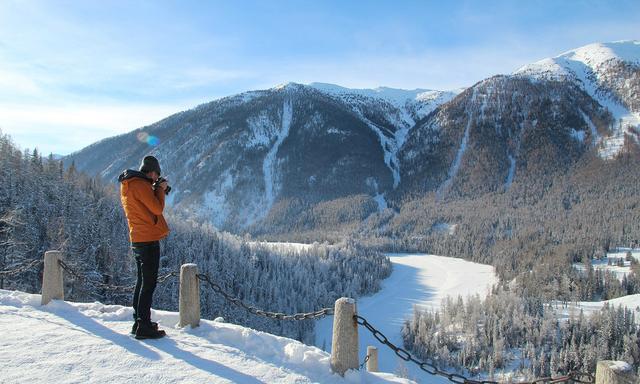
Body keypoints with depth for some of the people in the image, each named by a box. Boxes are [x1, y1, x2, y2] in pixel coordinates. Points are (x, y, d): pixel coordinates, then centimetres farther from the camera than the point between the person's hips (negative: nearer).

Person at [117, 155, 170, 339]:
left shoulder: (127, 185, 15)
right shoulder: (140, 185, -16)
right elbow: (157, 208, -16)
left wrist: (155, 190, 11)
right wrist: (160, 189, -3)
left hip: (138, 239, 10)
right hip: (149, 239, -10)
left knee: (142, 282, 17)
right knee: (149, 284, -6)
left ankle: (139, 321, 25)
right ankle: (144, 327, -3)